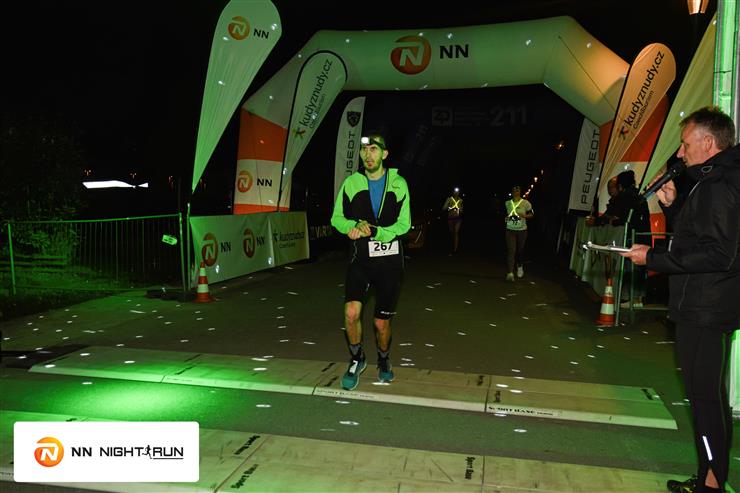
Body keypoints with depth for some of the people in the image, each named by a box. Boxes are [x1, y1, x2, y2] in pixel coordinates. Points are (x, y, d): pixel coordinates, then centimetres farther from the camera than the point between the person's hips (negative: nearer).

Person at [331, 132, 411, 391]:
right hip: (360, 257, 0)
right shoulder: (351, 182, 1)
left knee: (382, 321, 8)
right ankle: (356, 359, 8)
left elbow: (404, 223, -4)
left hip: (390, 259, 0)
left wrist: (374, 232, -20)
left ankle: (384, 360, 38)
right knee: (352, 311, -19)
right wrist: (354, 227, -17)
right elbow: (337, 218, 5)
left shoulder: (398, 184, -1)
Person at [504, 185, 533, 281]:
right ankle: (510, 273, -15)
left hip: (522, 230, 0)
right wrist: (506, 218, -3)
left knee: (520, 250, 13)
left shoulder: (525, 203, -5)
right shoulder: (507, 203, 4)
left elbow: (531, 214, 0)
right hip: (510, 230, 1)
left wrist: (524, 216, -19)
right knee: (511, 251, -10)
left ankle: (519, 266, 43)